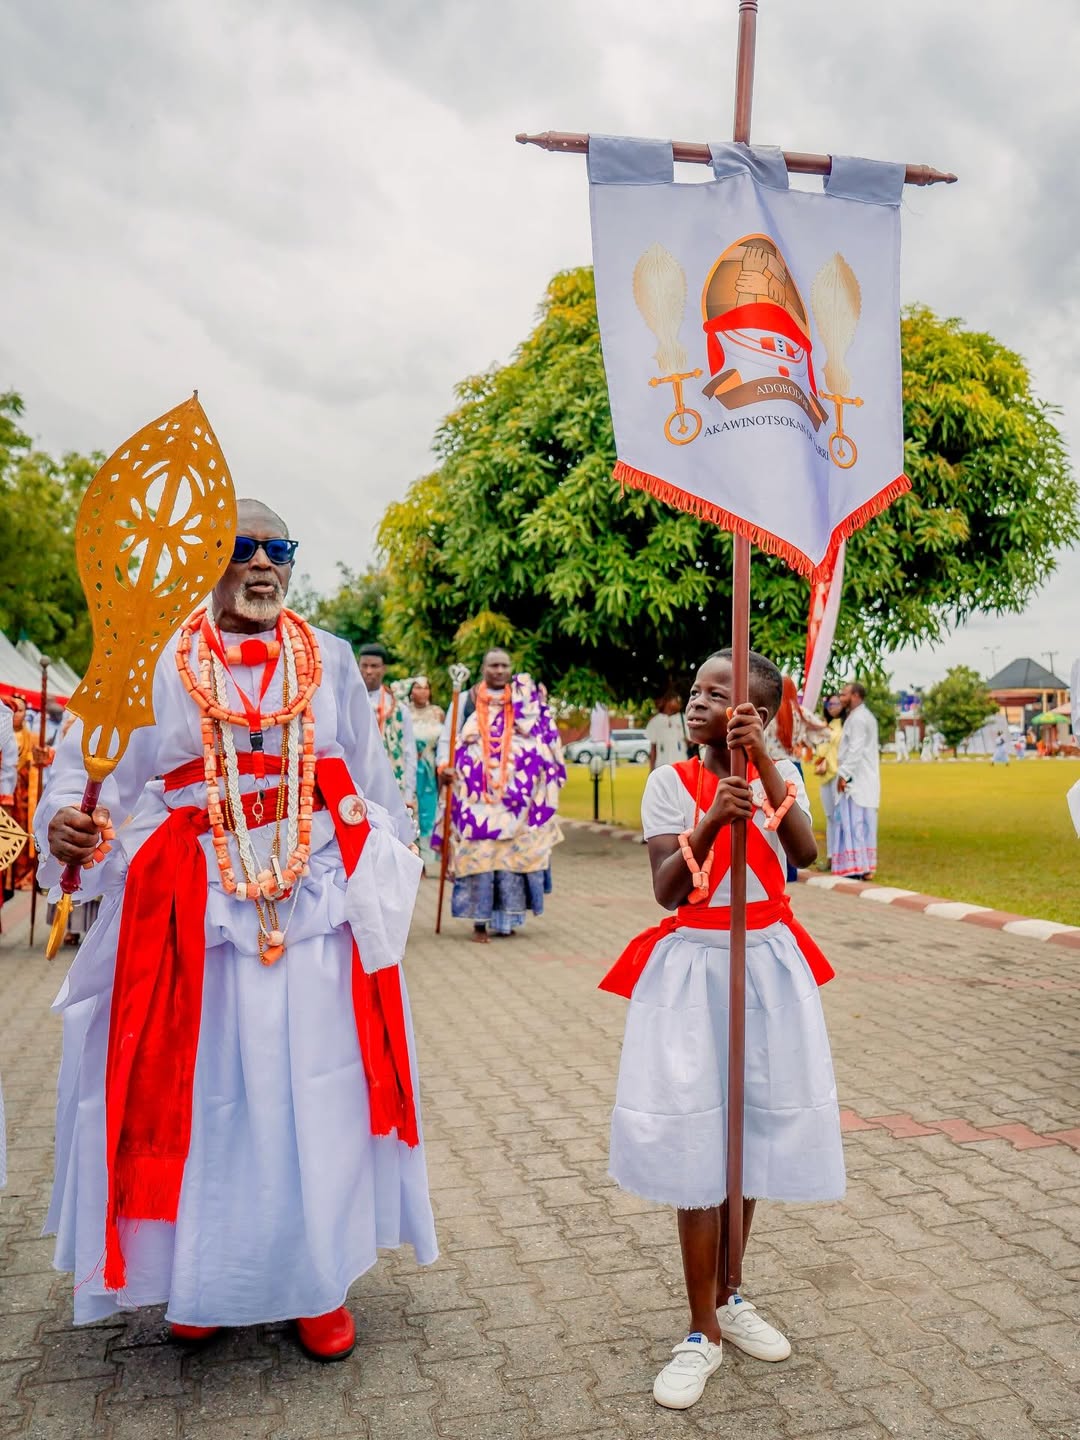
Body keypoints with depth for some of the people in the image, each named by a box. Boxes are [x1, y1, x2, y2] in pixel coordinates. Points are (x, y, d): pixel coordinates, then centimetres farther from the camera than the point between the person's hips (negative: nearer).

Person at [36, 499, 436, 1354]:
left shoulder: (329, 659, 9)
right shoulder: (159, 662, 1)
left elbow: (374, 784, 14)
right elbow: (89, 766, -7)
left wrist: (390, 872, 13)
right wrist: (65, 822, -27)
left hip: (319, 909, 2)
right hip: (198, 910, -1)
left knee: (319, 1097, 6)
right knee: (202, 1094, 8)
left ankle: (320, 1282, 23)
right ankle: (201, 1276, 29)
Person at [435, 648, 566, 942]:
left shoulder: (524, 698, 12)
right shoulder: (467, 700, 8)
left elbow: (542, 737, 9)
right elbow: (447, 736, 2)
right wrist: (444, 766, -12)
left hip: (513, 791, 2)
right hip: (476, 791, -2)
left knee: (513, 851, 1)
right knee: (478, 851, -7)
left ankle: (507, 917, 10)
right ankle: (480, 920, -2)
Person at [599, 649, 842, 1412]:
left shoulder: (780, 773, -1)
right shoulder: (672, 782, -7)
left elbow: (805, 853, -20)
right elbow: (667, 889, -15)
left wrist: (765, 765, -29)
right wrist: (713, 820, -29)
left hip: (768, 962, 3)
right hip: (693, 964, -2)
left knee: (752, 1132, 12)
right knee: (698, 1141, 0)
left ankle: (728, 1299, 34)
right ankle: (703, 1333, 16)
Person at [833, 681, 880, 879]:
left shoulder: (857, 718, -12)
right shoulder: (866, 716, 20)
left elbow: (856, 750, -20)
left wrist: (844, 774, -21)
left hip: (856, 780, -10)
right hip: (865, 781, 10)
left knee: (853, 822, -9)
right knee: (864, 824, 10)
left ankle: (855, 867, -11)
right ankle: (865, 867, 12)